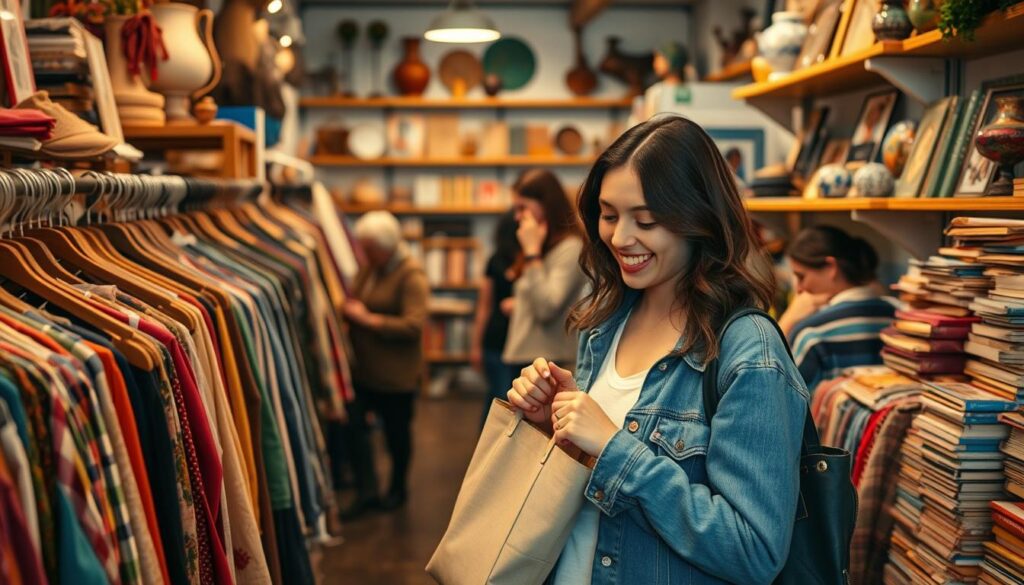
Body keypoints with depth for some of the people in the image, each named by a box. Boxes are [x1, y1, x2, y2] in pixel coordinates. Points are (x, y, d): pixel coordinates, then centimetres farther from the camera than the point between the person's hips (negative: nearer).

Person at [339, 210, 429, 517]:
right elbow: (355, 302, 24)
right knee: (353, 424, -2)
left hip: (396, 373, -6)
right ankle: (366, 491, 10)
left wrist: (368, 319, -20)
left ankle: (397, 489, 32)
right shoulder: (370, 268, 7)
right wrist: (350, 311, 0)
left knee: (397, 432, 10)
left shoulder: (411, 276, -16)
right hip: (363, 367, 7)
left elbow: (414, 325, -23)